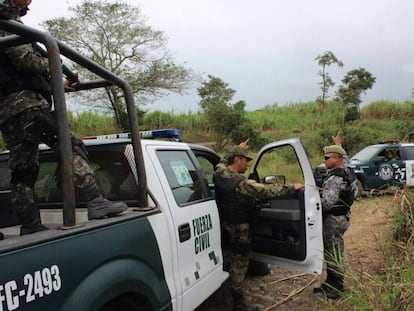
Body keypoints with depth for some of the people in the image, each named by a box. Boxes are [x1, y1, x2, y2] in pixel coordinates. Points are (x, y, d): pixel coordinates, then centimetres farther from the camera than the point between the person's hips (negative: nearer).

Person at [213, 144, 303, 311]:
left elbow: (225, 161, 19)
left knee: (234, 258, 29)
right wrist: (292, 187, -22)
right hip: (238, 226, -8)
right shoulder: (241, 183, -30)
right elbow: (266, 190, -31)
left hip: (224, 222, 8)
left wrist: (238, 149, 28)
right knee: (239, 263, 3)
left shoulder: (219, 172, -5)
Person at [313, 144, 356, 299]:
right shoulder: (345, 173, 11)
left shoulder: (335, 178, -22)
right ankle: (331, 283, 30)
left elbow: (327, 202, -28)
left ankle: (336, 288, 12)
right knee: (331, 252, 18)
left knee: (333, 254, 0)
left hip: (334, 220, -11)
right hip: (341, 216, 11)